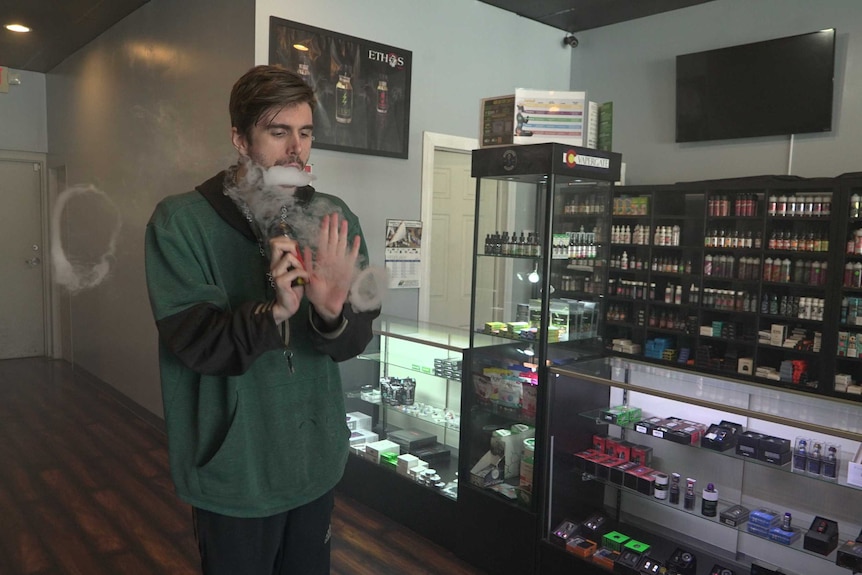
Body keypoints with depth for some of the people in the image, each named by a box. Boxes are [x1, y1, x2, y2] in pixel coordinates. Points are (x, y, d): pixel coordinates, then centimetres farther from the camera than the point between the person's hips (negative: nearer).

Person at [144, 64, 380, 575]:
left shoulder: (335, 218, -2)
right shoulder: (181, 222, -12)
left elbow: (355, 342, -6)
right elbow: (192, 343, -18)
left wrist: (333, 312, -28)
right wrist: (273, 312, -34)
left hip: (318, 461, 4)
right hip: (234, 471, -3)